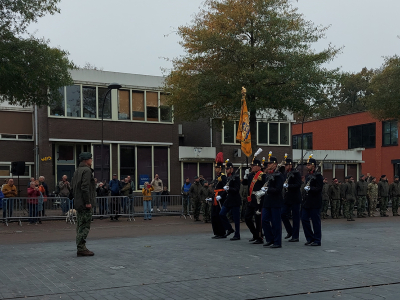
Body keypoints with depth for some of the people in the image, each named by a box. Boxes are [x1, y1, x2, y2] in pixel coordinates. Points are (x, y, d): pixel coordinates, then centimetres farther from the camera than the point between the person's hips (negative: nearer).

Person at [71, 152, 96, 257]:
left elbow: (73, 187, 20)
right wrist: (88, 202, -19)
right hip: (84, 204, -10)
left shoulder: (77, 171, 18)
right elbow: (85, 187, -21)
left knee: (80, 226, 13)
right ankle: (81, 248, -8)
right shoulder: (87, 170, -12)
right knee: (85, 226, -8)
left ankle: (80, 248, 18)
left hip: (78, 203, 10)